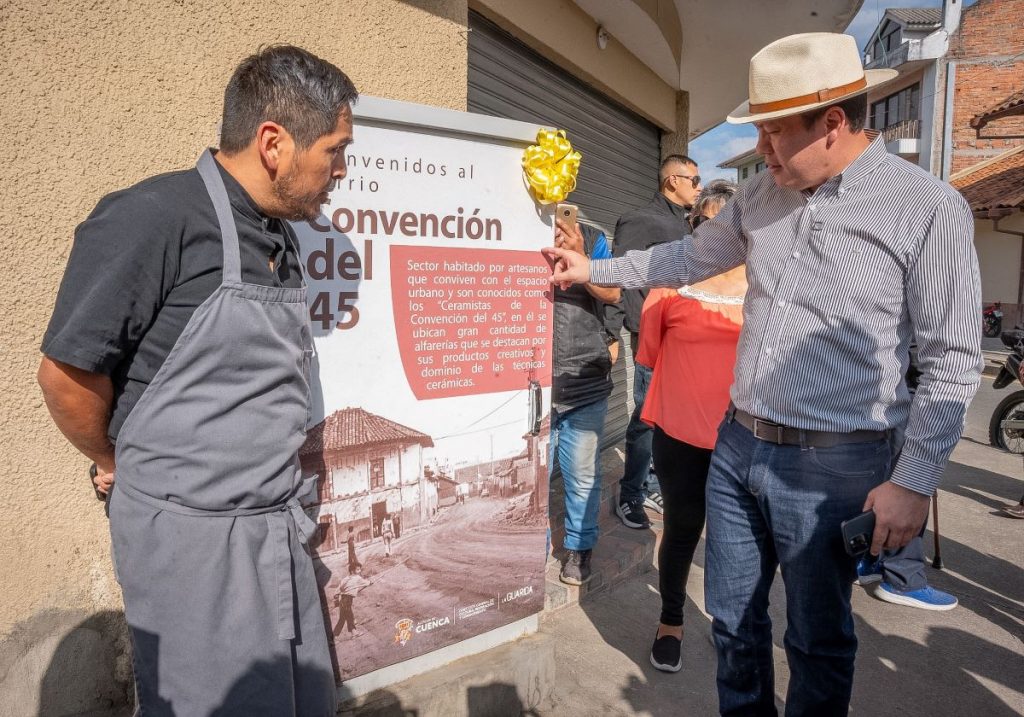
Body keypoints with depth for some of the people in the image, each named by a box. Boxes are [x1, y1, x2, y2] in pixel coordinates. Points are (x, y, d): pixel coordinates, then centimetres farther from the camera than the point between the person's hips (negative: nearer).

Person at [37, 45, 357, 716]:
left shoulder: (281, 238, 6)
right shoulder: (150, 218, -18)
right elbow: (68, 372, -13)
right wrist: (119, 464, 2)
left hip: (279, 526, 7)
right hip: (190, 530, -7)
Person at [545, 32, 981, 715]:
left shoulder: (929, 208, -11)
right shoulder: (764, 193, 5)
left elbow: (953, 361, -9)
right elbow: (691, 257, 19)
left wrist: (913, 481, -11)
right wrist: (592, 269, 20)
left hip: (832, 465, -5)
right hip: (737, 446, 6)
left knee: (817, 638, 15)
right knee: (733, 618, 20)